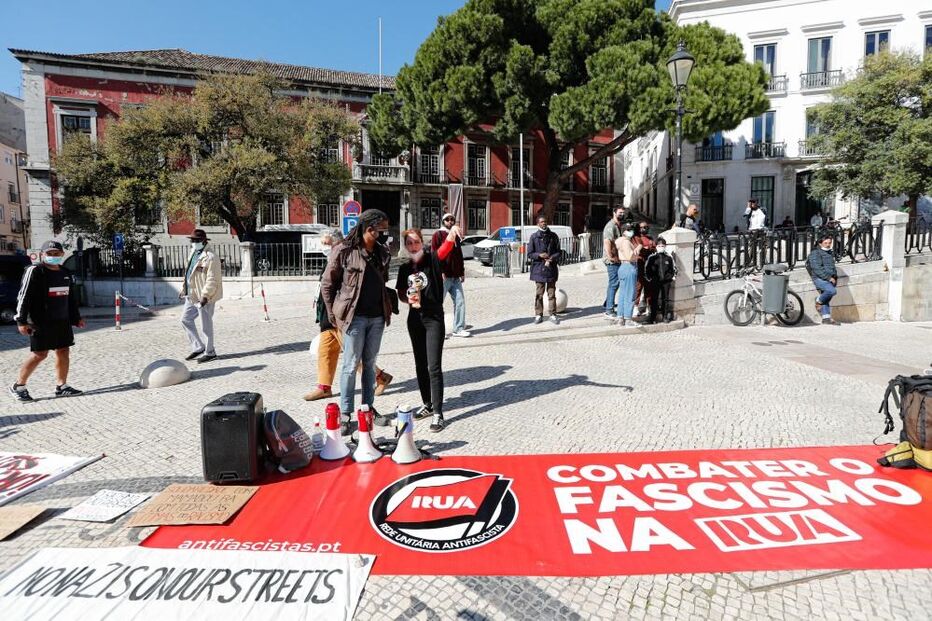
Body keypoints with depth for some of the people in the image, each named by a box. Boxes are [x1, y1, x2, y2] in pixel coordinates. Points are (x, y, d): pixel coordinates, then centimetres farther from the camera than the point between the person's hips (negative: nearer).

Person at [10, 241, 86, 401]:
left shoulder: (66, 274, 13)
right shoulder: (34, 271, -8)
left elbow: (71, 299, 21)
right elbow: (23, 297, -10)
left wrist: (76, 318, 21)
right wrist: (21, 321, -14)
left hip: (62, 321, 7)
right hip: (41, 322, -7)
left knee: (63, 351, 6)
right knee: (40, 354, -6)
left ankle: (61, 386, 15)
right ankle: (18, 387, 10)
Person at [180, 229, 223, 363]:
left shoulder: (210, 258, -16)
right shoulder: (193, 254, 14)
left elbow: (212, 280, -21)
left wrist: (205, 295, -26)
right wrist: (184, 290, 21)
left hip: (204, 297, -10)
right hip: (192, 295, 10)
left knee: (206, 325, -1)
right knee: (185, 319, 14)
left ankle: (209, 352, 12)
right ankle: (198, 347, 23)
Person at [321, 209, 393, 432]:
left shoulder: (382, 252, 6)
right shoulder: (343, 251, -10)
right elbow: (327, 284, -3)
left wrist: (386, 308, 11)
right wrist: (333, 315, -2)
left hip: (377, 316, 6)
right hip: (354, 316, -5)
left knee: (369, 363, 15)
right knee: (351, 365, 2)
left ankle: (368, 408, 27)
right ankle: (345, 414, 14)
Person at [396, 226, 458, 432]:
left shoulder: (433, 259, -8)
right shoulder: (404, 268, 6)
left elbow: (445, 250, -30)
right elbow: (401, 293, 15)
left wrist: (452, 234, -51)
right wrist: (408, 299, -8)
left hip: (434, 318, -5)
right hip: (414, 319, 6)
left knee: (434, 367, -8)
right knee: (420, 365, 14)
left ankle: (438, 413, -1)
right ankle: (428, 404, 29)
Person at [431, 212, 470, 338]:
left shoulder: (456, 237, 20)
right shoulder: (438, 235, -2)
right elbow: (435, 254, -11)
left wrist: (462, 272, 17)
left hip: (455, 277, 7)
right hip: (443, 276, -7)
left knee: (460, 301, 5)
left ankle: (459, 328, 13)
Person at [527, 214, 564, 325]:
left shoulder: (553, 236, 5)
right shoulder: (534, 237, 0)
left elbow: (559, 252, 8)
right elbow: (529, 254, 1)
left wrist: (552, 258, -10)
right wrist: (539, 255, -15)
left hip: (551, 268, 1)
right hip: (538, 268, -1)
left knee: (552, 293, 5)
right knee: (539, 293, 3)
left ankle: (553, 315, 12)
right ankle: (538, 315, 13)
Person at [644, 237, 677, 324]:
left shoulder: (669, 258, 2)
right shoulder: (652, 257, -3)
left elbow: (674, 268, 14)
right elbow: (646, 268, 4)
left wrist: (673, 277, 6)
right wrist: (648, 278, 1)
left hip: (666, 281, 1)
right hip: (655, 282, -1)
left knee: (665, 299, 9)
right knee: (654, 299, 1)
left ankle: (665, 317, 18)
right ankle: (653, 317, 8)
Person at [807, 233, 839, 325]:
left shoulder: (830, 253, 23)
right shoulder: (815, 253, -6)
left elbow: (833, 267, 33)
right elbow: (817, 269, -15)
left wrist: (835, 277, 18)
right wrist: (828, 277, -18)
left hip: (829, 279, 8)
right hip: (819, 279, -8)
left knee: (826, 299, 6)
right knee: (832, 290, -30)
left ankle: (826, 318, 7)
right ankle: (818, 301, -5)